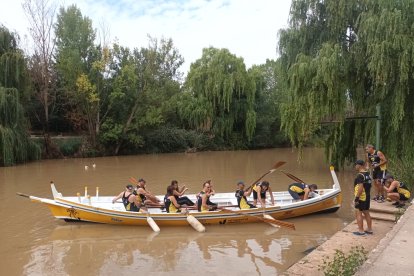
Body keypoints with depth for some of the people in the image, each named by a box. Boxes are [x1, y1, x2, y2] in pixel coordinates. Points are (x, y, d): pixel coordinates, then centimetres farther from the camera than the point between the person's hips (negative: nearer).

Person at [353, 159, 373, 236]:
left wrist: (356, 198, -22)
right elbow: (369, 186, 17)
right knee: (366, 213, 16)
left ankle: (361, 231, 0)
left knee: (358, 213, -3)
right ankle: (369, 229, 24)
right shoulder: (368, 174, 10)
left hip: (361, 197, -9)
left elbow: (360, 188, -26)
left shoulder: (360, 175, -19)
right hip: (367, 197, 9)